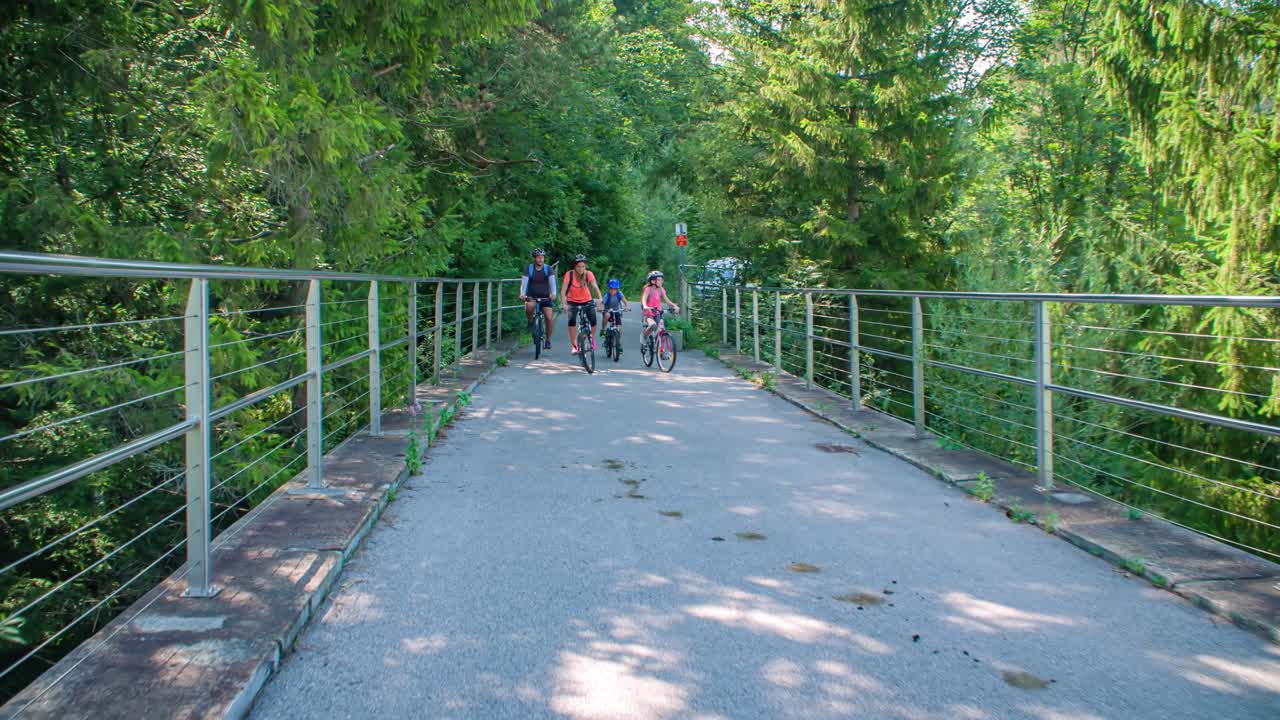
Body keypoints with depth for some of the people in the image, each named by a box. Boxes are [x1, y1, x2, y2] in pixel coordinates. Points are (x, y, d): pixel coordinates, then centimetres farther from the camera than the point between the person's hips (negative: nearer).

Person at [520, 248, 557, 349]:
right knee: (530, 306, -35)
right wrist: (522, 294, -35)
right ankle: (530, 322, -4)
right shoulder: (528, 269, -5)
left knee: (549, 318, -12)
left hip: (545, 297, 1)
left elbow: (552, 282, -16)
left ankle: (548, 340, 4)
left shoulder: (548, 269, -4)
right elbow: (524, 282, -17)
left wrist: (553, 294, -34)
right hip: (531, 297, -1)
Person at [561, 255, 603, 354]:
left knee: (593, 321, -14)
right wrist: (564, 303, -40)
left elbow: (595, 286, -30)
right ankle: (573, 345, -12)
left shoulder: (588, 274, -18)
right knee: (572, 321, -22)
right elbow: (564, 289, -26)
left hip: (586, 300, 1)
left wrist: (600, 298, -46)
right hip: (572, 301, -1)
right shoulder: (569, 274, -21)